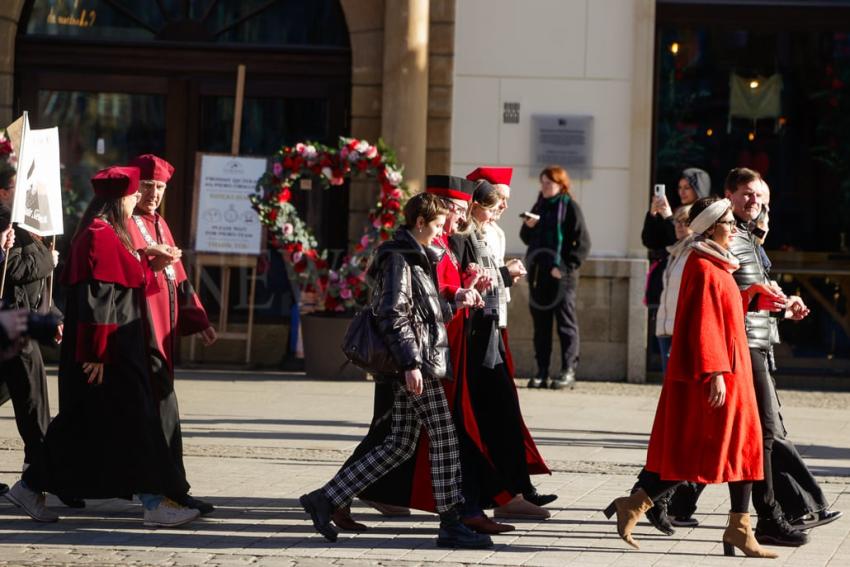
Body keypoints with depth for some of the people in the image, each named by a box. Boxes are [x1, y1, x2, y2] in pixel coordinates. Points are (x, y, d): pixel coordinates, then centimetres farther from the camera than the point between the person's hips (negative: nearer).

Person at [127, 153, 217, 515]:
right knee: (162, 404, -13)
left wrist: (198, 319, 15)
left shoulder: (159, 224, 21)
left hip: (163, 327, 8)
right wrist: (147, 255, -32)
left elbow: (178, 276, 22)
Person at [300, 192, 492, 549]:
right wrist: (411, 363, -23)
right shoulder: (398, 259, -11)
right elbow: (393, 316, -18)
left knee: (399, 445, 9)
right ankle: (451, 524, 0)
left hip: (419, 362, 10)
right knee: (444, 438, -5)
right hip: (415, 363, -10)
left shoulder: (416, 258, 21)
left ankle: (325, 500, 9)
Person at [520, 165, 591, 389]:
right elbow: (527, 239, 23)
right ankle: (542, 372, 10)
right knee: (540, 322, 7)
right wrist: (527, 226, 1)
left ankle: (568, 371, -1)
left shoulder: (569, 206, -4)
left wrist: (566, 266, -15)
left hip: (560, 274, -7)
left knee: (566, 321, -3)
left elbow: (582, 242, -8)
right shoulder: (539, 206, 15)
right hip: (537, 273, 7)